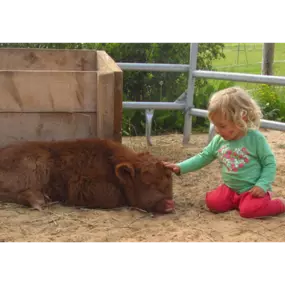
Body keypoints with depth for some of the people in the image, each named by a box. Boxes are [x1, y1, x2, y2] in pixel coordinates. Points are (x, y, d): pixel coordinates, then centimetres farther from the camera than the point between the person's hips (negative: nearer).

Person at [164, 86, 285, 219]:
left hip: (253, 189, -5)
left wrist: (262, 185, -23)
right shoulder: (218, 140, -1)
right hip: (230, 188, 5)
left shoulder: (255, 138, -16)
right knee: (213, 203, -14)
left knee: (249, 211, -28)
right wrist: (180, 167, -3)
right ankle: (239, 201, 12)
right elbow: (203, 157, 8)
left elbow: (270, 163, -11)